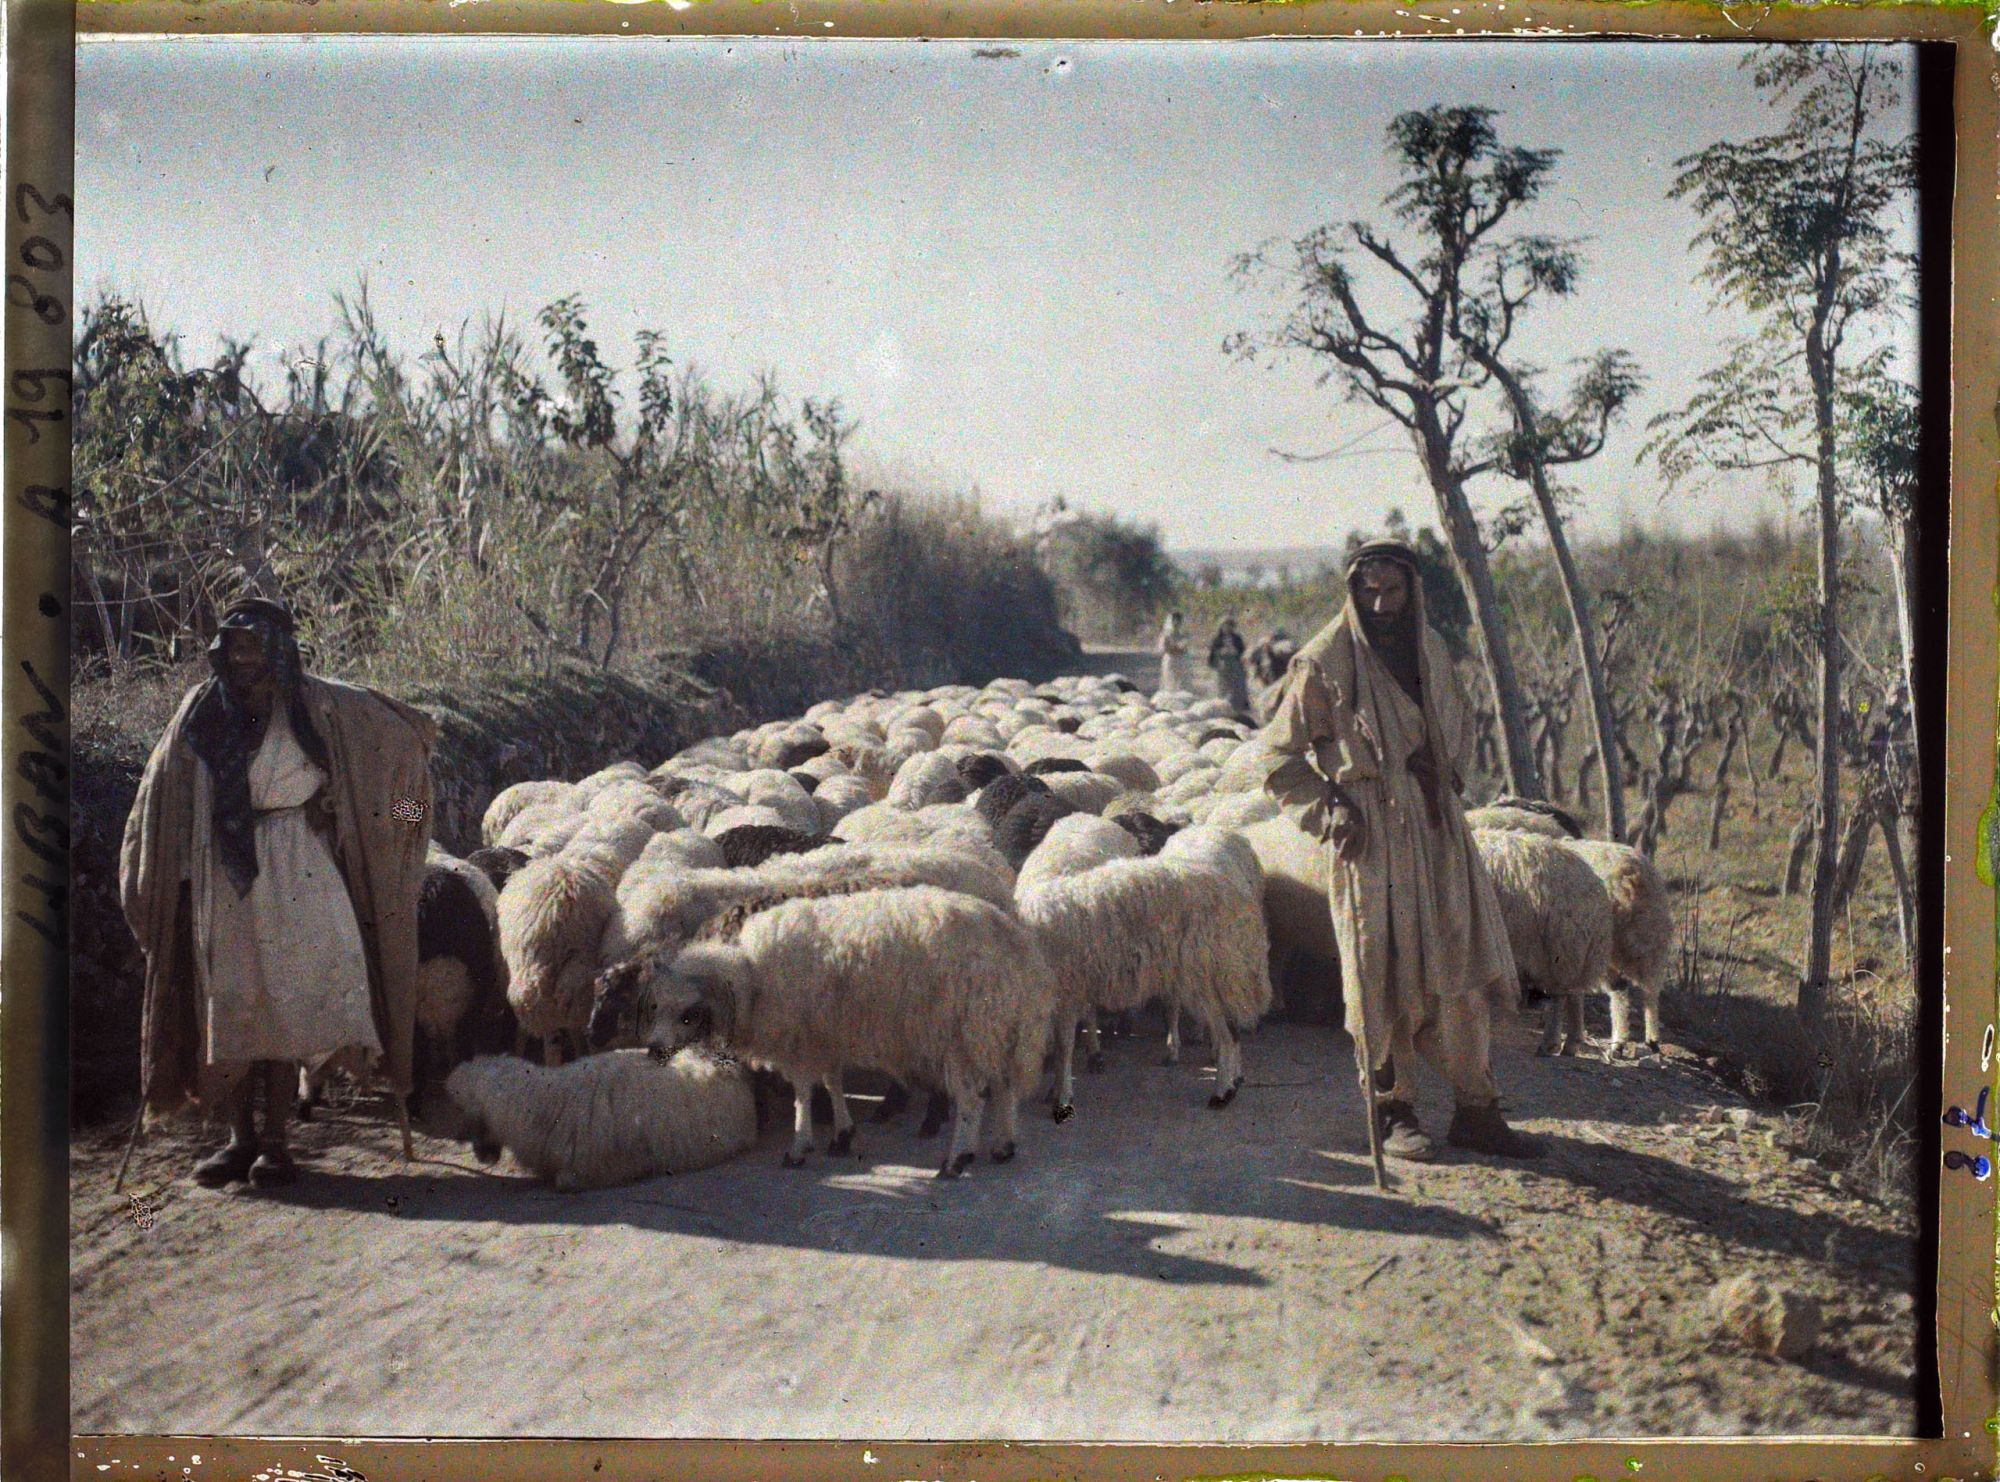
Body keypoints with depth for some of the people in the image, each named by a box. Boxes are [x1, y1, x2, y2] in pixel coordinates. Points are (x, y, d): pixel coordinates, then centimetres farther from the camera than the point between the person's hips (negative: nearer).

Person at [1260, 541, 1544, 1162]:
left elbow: (1459, 723, 29)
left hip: (1439, 831, 5)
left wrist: (1451, 779, 14)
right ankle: (1393, 1111, 12)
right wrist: (1327, 813, -11)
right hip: (1371, 837, -5)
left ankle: (1476, 1110, 13)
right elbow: (1283, 758, -2)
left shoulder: (1430, 650, 11)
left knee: (1465, 967, 5)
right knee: (1384, 976, 0)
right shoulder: (1322, 662, -7)